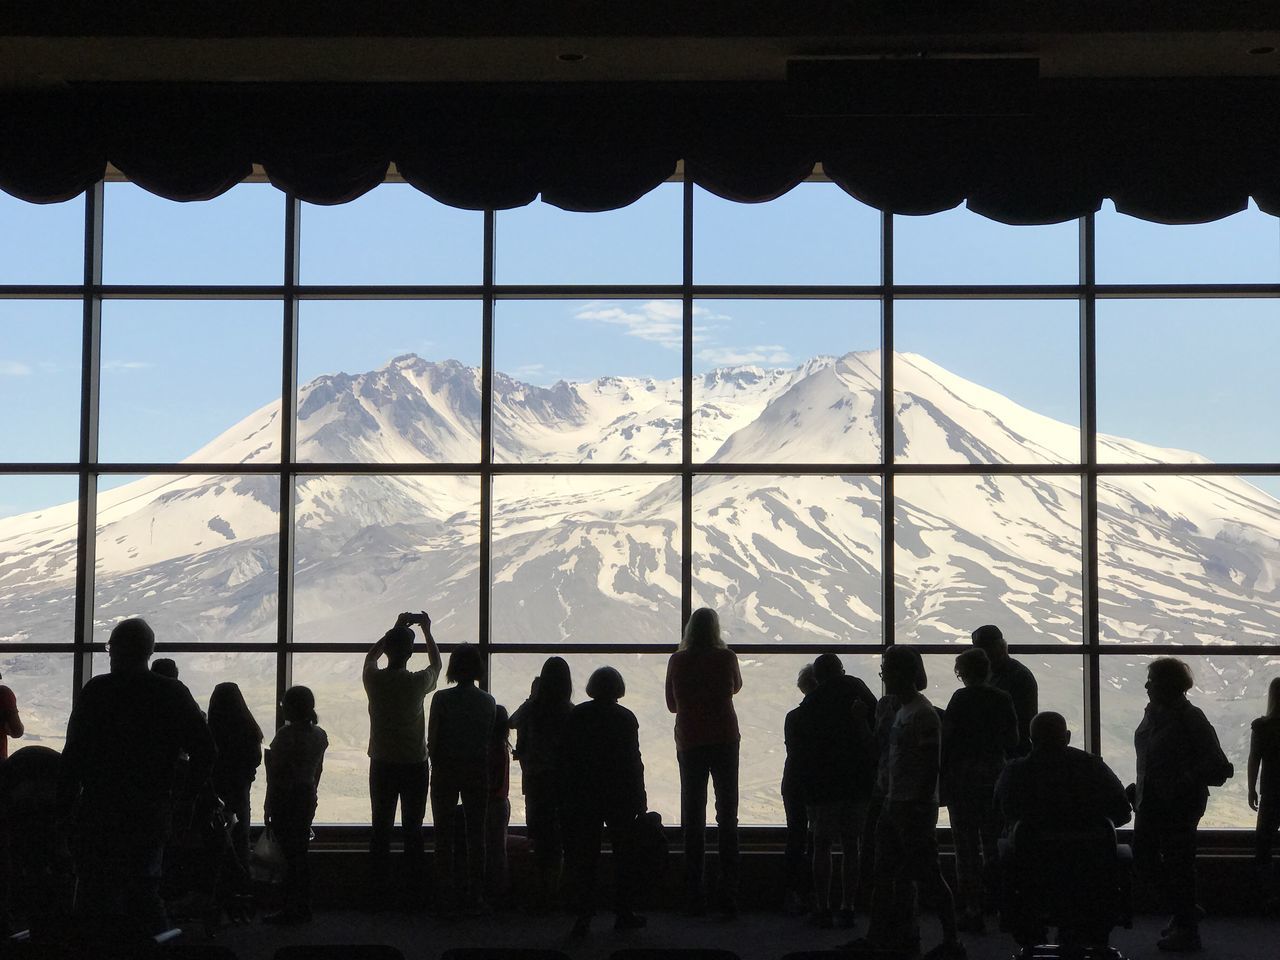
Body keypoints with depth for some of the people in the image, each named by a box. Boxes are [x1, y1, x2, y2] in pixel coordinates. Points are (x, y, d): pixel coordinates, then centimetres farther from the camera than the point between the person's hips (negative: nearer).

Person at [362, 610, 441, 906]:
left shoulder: (374, 679, -6)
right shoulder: (418, 682, -11)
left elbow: (371, 655, 18)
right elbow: (436, 663, 12)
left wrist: (397, 627, 24)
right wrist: (427, 630, 22)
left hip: (382, 765, 2)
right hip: (414, 765, -2)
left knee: (380, 829, 7)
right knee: (413, 831, 5)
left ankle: (378, 895, 7)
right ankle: (414, 895, 6)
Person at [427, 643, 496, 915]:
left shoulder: (442, 699, -10)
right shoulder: (488, 702, -3)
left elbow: (432, 742, -8)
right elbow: (491, 742, 2)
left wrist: (438, 767, 8)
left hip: (446, 771, -2)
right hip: (478, 771, 2)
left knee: (444, 835, 7)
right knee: (475, 834, 9)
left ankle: (445, 898, 7)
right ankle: (475, 897, 9)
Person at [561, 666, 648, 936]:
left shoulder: (575, 715, 0)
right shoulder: (625, 717, -6)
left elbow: (565, 758, 1)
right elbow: (633, 761, -6)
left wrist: (567, 796, 6)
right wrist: (640, 800, 0)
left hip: (582, 795, 2)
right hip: (620, 795, -1)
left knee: (583, 855, 5)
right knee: (624, 853, 11)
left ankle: (584, 914, -1)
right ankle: (623, 912, 12)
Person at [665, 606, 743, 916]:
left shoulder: (677, 661, -2)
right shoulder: (726, 658, -5)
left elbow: (672, 704, 9)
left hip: (689, 743, 1)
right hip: (725, 741, -1)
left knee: (693, 820, 6)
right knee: (727, 818, 4)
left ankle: (694, 897, 4)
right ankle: (729, 898, 0)